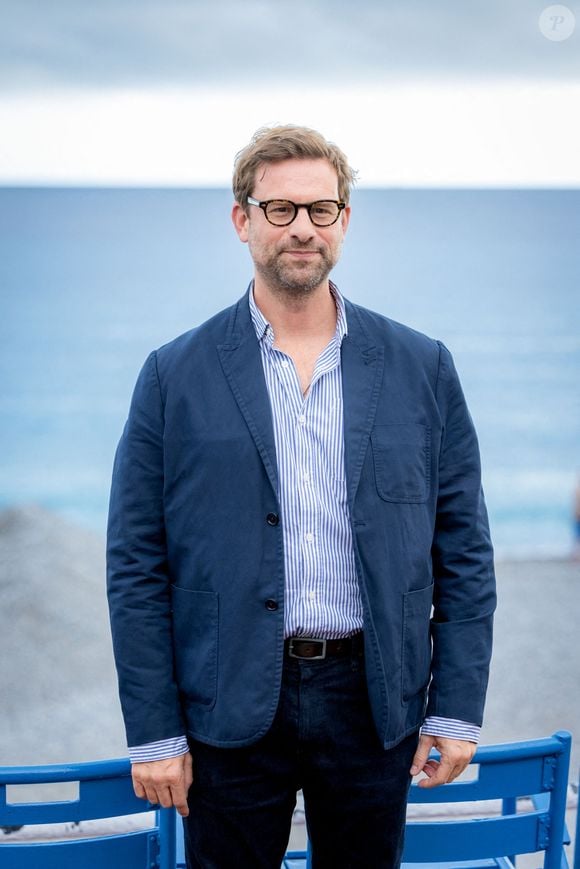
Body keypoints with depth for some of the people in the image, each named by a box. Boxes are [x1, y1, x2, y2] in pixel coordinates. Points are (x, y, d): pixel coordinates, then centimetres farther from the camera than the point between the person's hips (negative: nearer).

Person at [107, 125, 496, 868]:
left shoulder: (422, 369, 3)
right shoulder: (175, 376, -1)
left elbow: (465, 552, 5)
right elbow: (136, 568, -2)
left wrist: (457, 710, 0)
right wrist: (153, 733, -5)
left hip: (374, 702, 2)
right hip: (229, 707, -1)